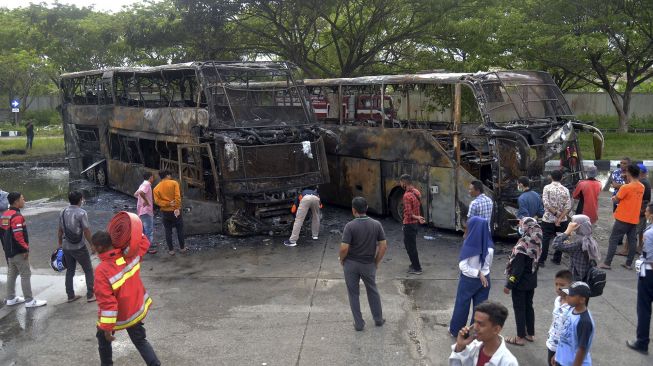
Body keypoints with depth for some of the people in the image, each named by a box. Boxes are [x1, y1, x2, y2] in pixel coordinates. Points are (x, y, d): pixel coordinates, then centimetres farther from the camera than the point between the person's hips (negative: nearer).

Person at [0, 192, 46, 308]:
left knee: (11, 274, 17)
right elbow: (18, 235, -26)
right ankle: (30, 301, 0)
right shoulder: (16, 216, -21)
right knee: (25, 275, -4)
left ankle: (10, 298, 26)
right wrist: (26, 248, -18)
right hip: (18, 252, -10)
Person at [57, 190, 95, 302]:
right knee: (88, 270, 7)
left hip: (66, 247, 6)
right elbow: (86, 231, -15)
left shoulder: (63, 212, 4)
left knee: (70, 271, 16)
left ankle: (70, 296, 21)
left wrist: (60, 244, 21)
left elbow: (60, 230, 10)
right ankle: (90, 295, 8)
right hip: (79, 247, -6)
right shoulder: (81, 213, -15)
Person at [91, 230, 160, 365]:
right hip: (136, 310, 5)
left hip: (118, 316, -5)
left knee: (103, 339, 25)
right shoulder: (131, 254, -16)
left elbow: (107, 303, -29)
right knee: (140, 340, 21)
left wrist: (107, 328, -20)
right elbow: (144, 243, 9)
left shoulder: (102, 271, -32)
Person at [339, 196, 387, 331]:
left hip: (351, 264, -3)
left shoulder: (350, 226, -18)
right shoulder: (376, 224, -8)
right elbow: (383, 246, -6)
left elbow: (344, 248, -20)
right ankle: (378, 319, 32)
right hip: (369, 264, 3)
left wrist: (341, 259, 0)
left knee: (353, 293, 13)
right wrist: (377, 262, 7)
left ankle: (359, 323, 18)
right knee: (372, 291, 23)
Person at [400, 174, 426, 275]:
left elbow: (408, 214, -28)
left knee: (410, 246, 2)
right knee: (411, 244, 22)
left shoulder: (407, 196, -24)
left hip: (409, 224, -9)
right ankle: (415, 264, 33)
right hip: (415, 223, 9)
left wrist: (416, 217, -14)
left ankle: (417, 268, 11)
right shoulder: (417, 192, 5)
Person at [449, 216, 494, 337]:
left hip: (468, 280, -3)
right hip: (484, 279, 3)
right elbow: (489, 265, 3)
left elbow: (462, 266, -22)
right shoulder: (489, 245, -9)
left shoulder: (469, 245, -22)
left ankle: (455, 329, 28)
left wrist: (477, 273, -18)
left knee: (462, 305, 13)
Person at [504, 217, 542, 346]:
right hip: (532, 280, 7)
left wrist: (509, 285, -15)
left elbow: (517, 269, -23)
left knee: (519, 308, 6)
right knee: (528, 306, 20)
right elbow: (535, 262, 7)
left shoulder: (522, 246, -26)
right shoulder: (536, 243, -3)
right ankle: (530, 334, 32)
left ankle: (520, 337, 16)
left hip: (521, 282, -7)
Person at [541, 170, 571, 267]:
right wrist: (560, 218, -11)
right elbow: (568, 206, -7)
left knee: (545, 240, 2)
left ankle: (541, 260, 2)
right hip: (562, 220, 2)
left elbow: (545, 203, -16)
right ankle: (557, 259, 21)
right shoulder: (565, 189, 0)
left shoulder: (547, 188, -7)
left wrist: (556, 213, -12)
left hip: (548, 219, -2)